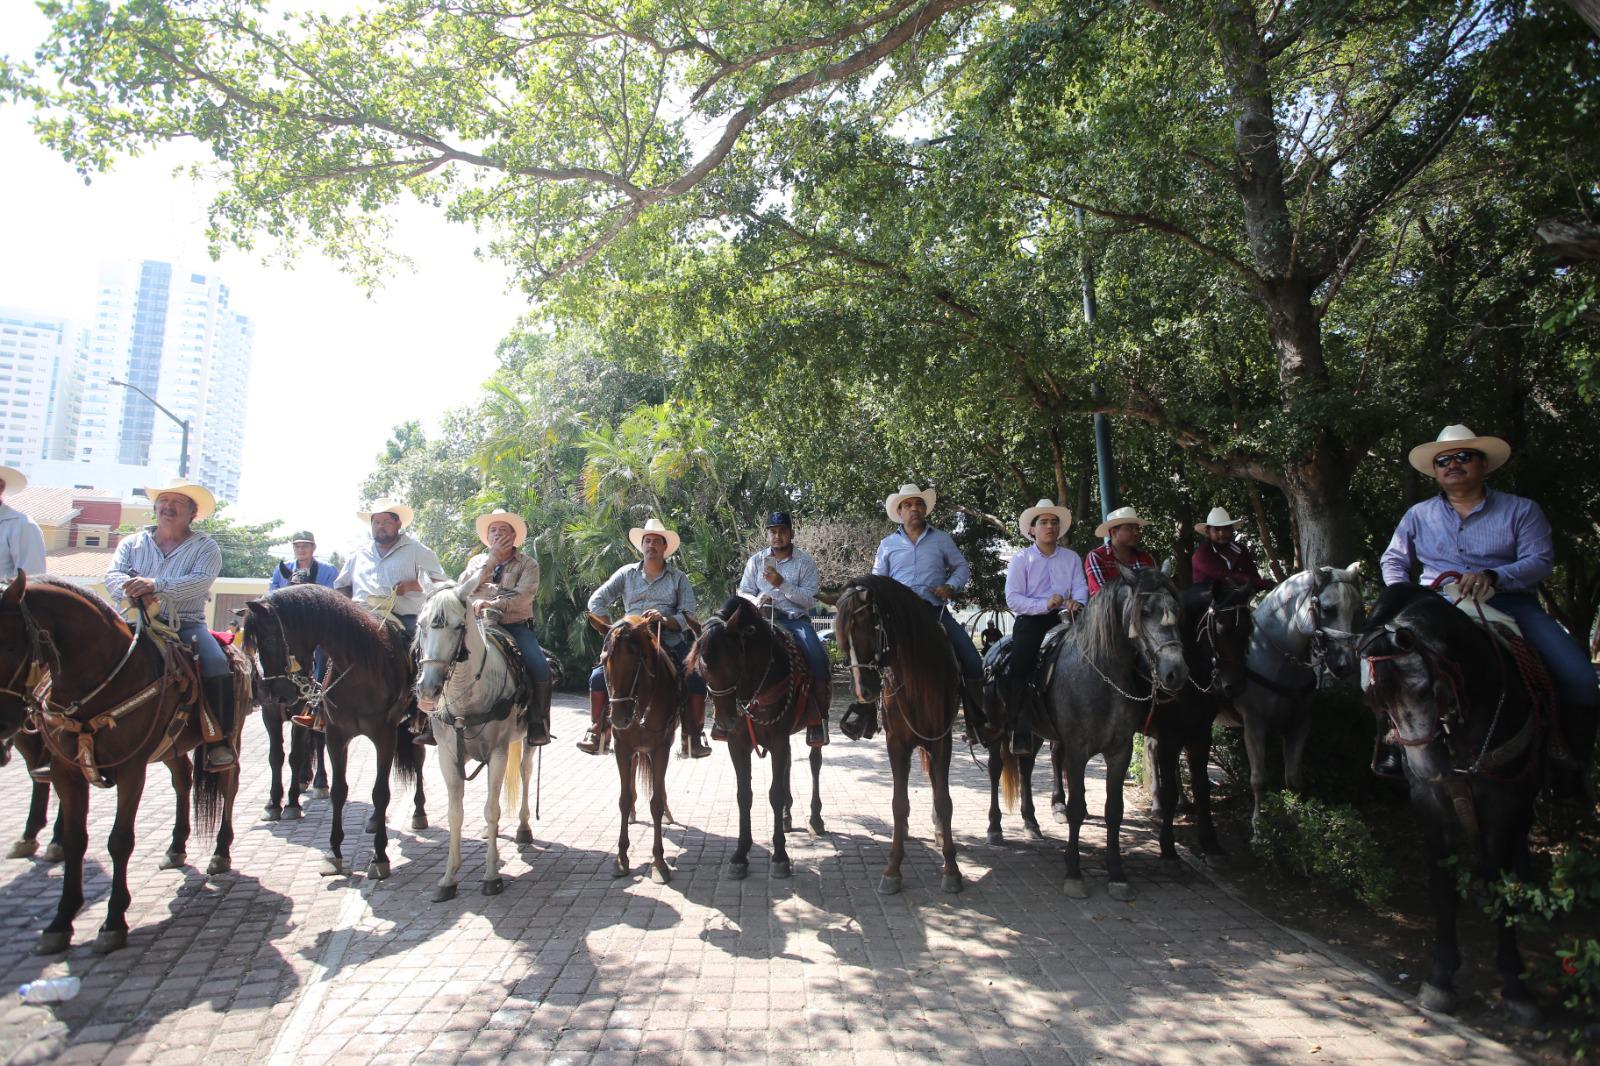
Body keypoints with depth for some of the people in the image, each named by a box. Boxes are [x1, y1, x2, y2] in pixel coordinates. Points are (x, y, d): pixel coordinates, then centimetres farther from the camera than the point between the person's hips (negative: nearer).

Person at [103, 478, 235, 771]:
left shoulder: (205, 547, 4)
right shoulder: (133, 543, 16)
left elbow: (201, 581, -13)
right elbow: (112, 575, 2)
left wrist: (156, 586, -29)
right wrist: (131, 588, -22)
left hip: (186, 624, -3)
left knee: (216, 664, -28)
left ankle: (219, 739, -15)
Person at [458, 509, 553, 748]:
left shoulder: (528, 564, 9)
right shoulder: (478, 561, 19)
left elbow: (524, 595, -9)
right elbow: (462, 588, 1)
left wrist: (495, 604, -26)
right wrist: (492, 558, -4)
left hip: (515, 626, -2)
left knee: (540, 668, -25)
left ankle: (538, 724, -7)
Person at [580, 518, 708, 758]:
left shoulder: (679, 578, 9)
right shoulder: (627, 573, 12)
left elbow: (687, 616, 1)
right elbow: (597, 602, 10)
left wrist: (666, 619, -19)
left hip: (671, 643, -1)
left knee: (697, 679, -23)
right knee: (598, 677, -18)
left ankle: (693, 737, -8)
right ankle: (596, 731, 1)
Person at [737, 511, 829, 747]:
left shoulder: (805, 561, 6)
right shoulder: (756, 561, 14)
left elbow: (810, 599, -3)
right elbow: (743, 593, 13)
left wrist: (782, 584, -16)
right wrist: (756, 600, -11)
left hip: (796, 619, -2)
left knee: (817, 656, -28)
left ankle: (818, 717, -14)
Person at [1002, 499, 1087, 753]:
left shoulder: (1072, 558, 14)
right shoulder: (1021, 558, 5)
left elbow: (1080, 587, 2)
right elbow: (1013, 598, -5)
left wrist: (1076, 603, -22)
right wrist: (1044, 604, -20)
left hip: (1061, 620, 2)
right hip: (1030, 621, -2)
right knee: (1020, 667, -21)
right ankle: (1020, 732, -16)